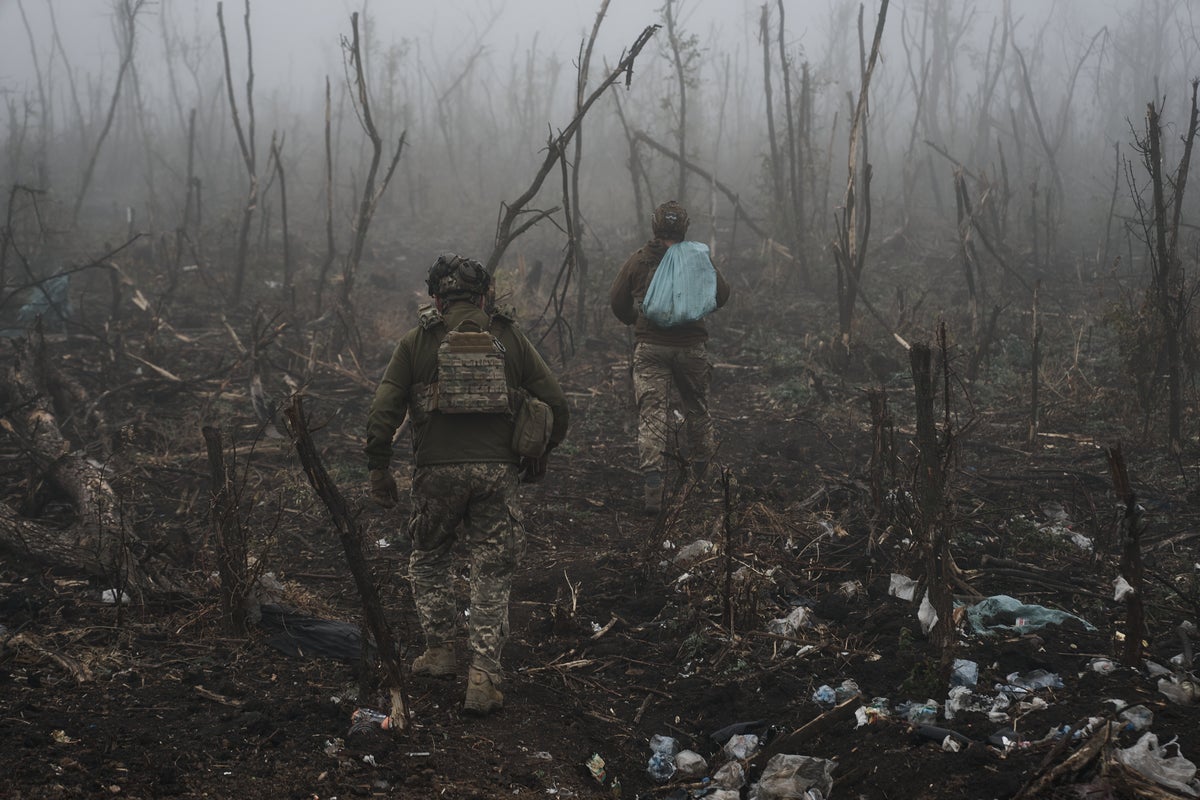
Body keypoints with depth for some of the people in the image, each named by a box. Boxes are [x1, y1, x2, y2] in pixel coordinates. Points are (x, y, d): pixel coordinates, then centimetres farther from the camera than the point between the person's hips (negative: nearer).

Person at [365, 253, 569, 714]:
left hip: (437, 469, -1)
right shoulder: (509, 338, 8)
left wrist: (379, 470, 6)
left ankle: (440, 650, 27)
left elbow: (383, 412, -2)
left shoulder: (416, 343, 4)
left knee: (429, 559, 23)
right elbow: (555, 402, 6)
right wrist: (538, 453, 20)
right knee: (493, 574, 8)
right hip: (497, 469, 1)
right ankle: (484, 676, 2)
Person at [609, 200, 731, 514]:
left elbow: (618, 302, 5)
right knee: (696, 405, 21)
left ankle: (652, 479, -20)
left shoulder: (636, 261, -1)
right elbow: (722, 294, 4)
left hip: (650, 347, 0)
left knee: (651, 412, -5)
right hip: (691, 346, 1)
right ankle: (701, 459, 40)